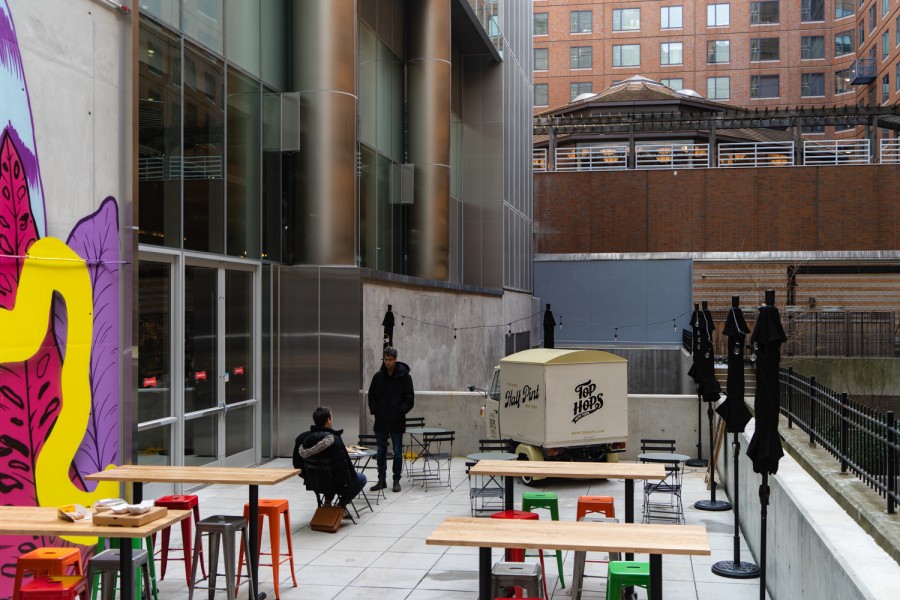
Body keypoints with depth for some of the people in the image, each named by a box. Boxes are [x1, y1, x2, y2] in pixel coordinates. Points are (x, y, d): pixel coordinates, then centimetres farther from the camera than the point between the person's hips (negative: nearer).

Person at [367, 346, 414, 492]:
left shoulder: (404, 376, -5)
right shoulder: (378, 376, 5)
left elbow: (409, 399, -4)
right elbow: (371, 396, 13)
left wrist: (400, 412, -11)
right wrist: (374, 410, 1)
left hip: (397, 422, -3)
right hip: (380, 421, 3)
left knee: (397, 452, 3)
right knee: (381, 452, 8)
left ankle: (396, 481, 11)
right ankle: (382, 480, 16)